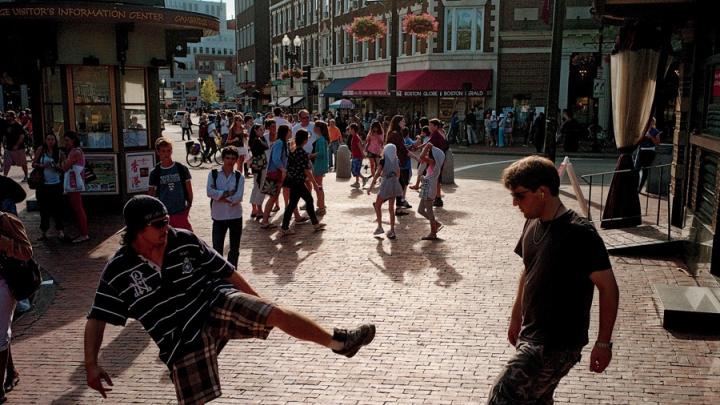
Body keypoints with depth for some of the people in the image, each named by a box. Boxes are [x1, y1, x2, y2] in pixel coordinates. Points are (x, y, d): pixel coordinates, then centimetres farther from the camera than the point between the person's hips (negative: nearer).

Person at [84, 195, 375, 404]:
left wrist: (257, 300, 8)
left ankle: (338, 342, -5)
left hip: (217, 304, 1)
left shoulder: (185, 242, -5)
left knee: (276, 313, -18)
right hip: (182, 339, -1)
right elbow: (97, 319, -4)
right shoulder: (117, 272, -9)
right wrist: (91, 364, -14)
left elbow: (226, 271, 3)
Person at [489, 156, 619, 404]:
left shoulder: (580, 234, -20)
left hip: (558, 345, -8)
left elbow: (608, 288, -15)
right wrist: (516, 318, 21)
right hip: (530, 335, 8)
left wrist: (604, 343, -13)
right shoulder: (533, 223, 4)